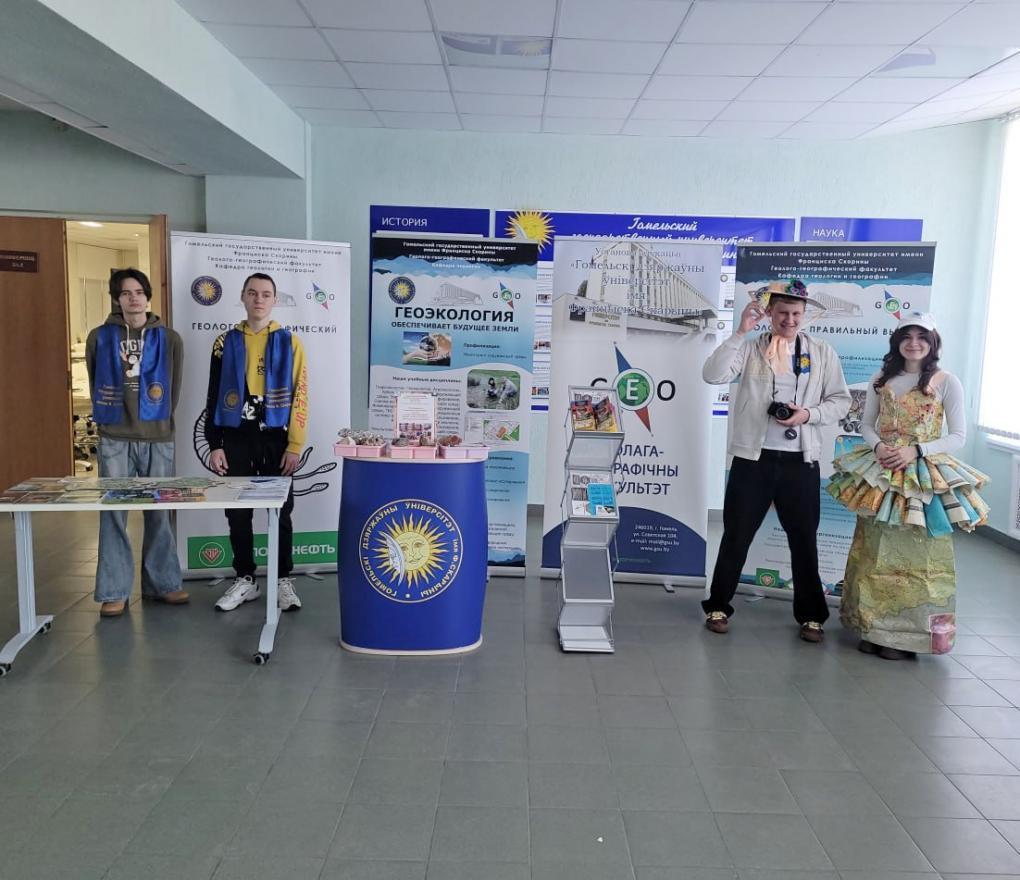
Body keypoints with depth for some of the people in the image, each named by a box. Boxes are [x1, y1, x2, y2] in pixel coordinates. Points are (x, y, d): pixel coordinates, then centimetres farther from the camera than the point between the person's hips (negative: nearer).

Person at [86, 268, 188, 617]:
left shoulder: (169, 339, 4)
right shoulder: (99, 338, 4)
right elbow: (95, 385, 13)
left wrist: (160, 420, 11)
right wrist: (109, 419, 12)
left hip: (158, 438, 0)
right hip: (114, 439, 0)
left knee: (159, 513, 6)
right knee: (113, 514, 1)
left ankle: (161, 583, 18)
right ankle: (114, 591, 9)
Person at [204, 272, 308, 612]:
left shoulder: (289, 342, 2)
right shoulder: (226, 342, 6)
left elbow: (299, 397, -2)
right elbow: (213, 397, 7)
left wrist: (295, 445, -8)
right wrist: (214, 445, 0)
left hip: (276, 438, -2)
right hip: (236, 439, 2)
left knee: (280, 512, 5)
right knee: (237, 513, 7)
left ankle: (283, 581, 15)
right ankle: (245, 580, 20)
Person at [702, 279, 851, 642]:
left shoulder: (822, 353, 6)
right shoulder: (749, 349, 0)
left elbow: (841, 400, 7)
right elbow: (712, 375, -15)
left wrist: (809, 414, -11)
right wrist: (740, 332, -20)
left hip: (800, 461, 2)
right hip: (753, 458, -1)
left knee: (804, 540, 11)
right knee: (736, 535, 7)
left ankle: (810, 615, 25)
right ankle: (718, 606, 21)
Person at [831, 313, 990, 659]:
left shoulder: (947, 382, -3)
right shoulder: (881, 379, 9)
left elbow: (958, 436, -3)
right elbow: (866, 424, 12)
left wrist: (915, 451, -17)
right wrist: (878, 447, -10)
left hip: (925, 476, -3)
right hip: (881, 472, 4)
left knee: (914, 555, -1)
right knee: (876, 551, 7)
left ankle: (905, 633, 10)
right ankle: (872, 626, 18)